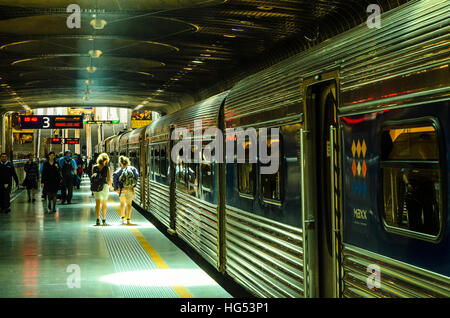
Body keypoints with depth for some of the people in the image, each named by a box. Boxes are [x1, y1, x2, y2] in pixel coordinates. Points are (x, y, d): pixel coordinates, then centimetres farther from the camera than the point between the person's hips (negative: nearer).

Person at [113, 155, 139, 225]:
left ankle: (123, 218, 18)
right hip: (130, 189, -1)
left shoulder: (120, 169, 9)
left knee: (122, 203, 21)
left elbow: (115, 176, -7)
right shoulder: (133, 168, 9)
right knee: (129, 204, 5)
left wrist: (116, 188, -5)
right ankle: (128, 220, -3)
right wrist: (134, 185, -7)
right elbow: (137, 175, -9)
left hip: (122, 189, 1)